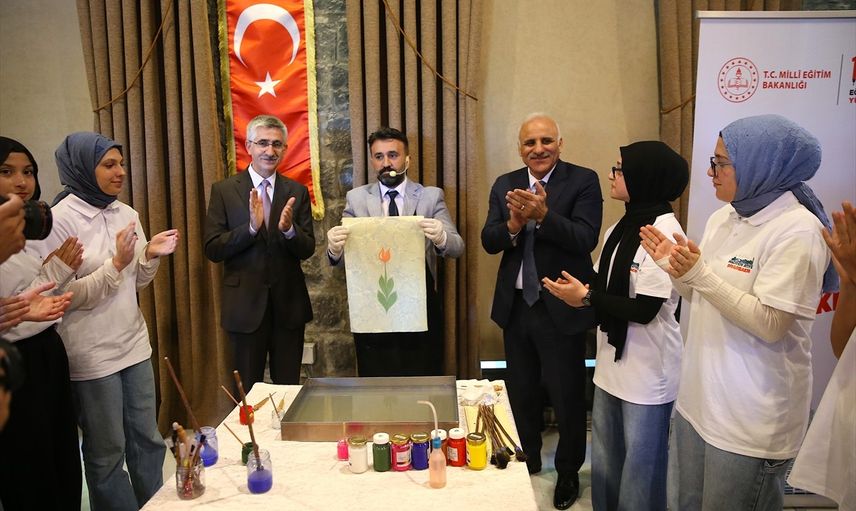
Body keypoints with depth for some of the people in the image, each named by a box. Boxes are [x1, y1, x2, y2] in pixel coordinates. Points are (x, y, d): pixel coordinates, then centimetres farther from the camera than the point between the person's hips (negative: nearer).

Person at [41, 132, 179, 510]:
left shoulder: (127, 214, 5)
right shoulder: (60, 219, -13)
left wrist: (151, 256, -8)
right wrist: (115, 263, -23)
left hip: (134, 343, 6)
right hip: (92, 353, -6)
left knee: (148, 440, 15)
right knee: (107, 452, 10)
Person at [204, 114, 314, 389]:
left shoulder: (297, 192, 2)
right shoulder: (224, 190, -2)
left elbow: (307, 250, -1)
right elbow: (212, 249, -8)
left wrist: (289, 230, -22)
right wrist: (251, 227, -23)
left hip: (289, 304, 2)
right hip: (246, 303, -1)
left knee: (289, 387, 14)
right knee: (249, 390, 13)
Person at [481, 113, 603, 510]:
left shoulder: (583, 181, -9)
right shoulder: (505, 185, 4)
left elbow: (586, 239, -21)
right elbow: (488, 241, -4)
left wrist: (543, 215, -35)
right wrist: (513, 224, -24)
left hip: (561, 309, -4)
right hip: (515, 306, 5)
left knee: (567, 395, 9)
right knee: (520, 391, 20)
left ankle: (568, 471, 33)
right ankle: (527, 459, 42)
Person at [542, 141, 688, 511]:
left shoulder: (665, 231, -17)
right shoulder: (619, 230, 8)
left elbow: (645, 309, -22)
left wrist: (586, 297, -15)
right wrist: (576, 292, -7)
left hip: (647, 373, -8)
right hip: (612, 366, 8)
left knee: (640, 474, 10)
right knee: (604, 466, 20)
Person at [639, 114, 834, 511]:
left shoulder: (797, 231, -17)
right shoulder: (723, 217, 6)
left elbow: (770, 325, -22)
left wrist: (699, 274, -26)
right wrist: (673, 265, -5)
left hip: (750, 418, -7)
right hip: (699, 398, 7)